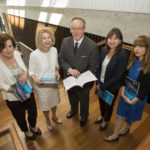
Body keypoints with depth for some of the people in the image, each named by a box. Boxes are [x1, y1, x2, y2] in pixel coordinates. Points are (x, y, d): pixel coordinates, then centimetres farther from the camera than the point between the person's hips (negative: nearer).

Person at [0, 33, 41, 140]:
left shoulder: (16, 54, -11)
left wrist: (25, 73, -18)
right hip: (13, 98, -3)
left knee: (33, 113, 21)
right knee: (20, 118, 21)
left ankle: (33, 126, 56)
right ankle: (26, 131, 56)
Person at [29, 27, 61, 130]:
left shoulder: (54, 50, -11)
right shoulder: (34, 55, -23)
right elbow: (31, 72, -11)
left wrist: (57, 71, -14)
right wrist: (35, 79, -30)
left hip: (54, 83, 4)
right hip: (41, 86, -4)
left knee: (54, 102, 26)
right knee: (45, 105, 20)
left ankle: (54, 116, 59)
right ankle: (47, 120, 53)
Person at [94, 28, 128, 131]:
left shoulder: (122, 55, -22)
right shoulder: (104, 50, -7)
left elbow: (118, 76, -21)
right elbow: (99, 67, -1)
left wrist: (103, 86, -16)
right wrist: (98, 83, -7)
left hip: (111, 87, -4)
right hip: (100, 84, 5)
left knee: (108, 105, 19)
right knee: (101, 101, 25)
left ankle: (106, 120, 49)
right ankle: (102, 116, 56)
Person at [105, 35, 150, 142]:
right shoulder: (132, 61, -7)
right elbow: (125, 77, 2)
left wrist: (133, 100, -15)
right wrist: (123, 91, -7)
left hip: (138, 97, -4)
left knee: (131, 115, 22)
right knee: (120, 115, 14)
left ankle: (127, 129, 53)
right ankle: (115, 135, 37)